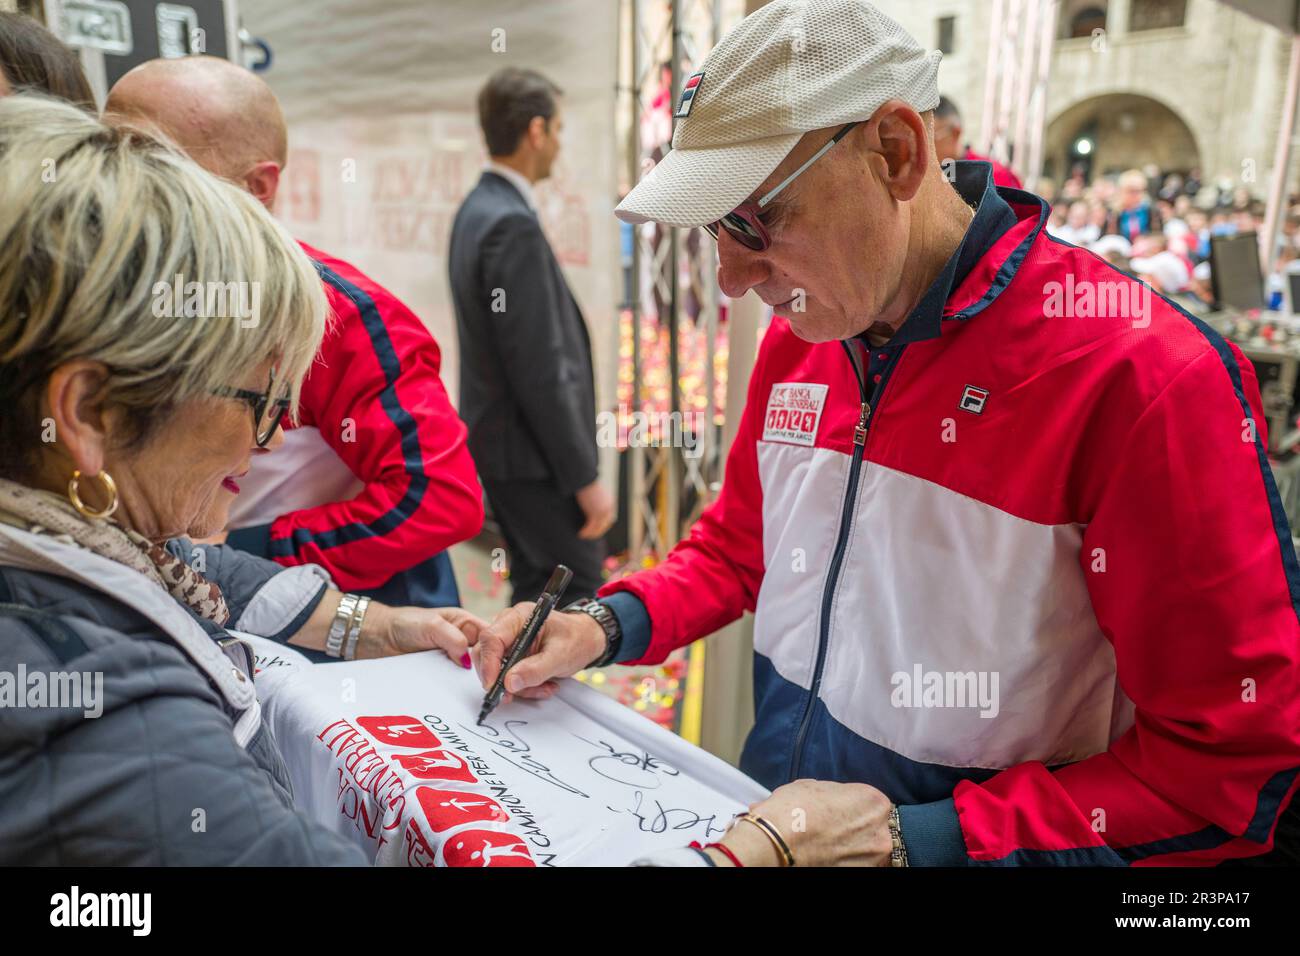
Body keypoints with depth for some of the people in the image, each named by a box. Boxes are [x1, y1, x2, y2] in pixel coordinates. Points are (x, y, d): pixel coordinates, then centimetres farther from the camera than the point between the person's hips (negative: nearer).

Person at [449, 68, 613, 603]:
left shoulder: (478, 209, 11)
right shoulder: (512, 224, -20)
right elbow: (539, 371, -23)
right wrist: (585, 477, -18)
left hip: (501, 440, 10)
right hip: (530, 453, -10)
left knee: (539, 588, 18)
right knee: (577, 591, 0)